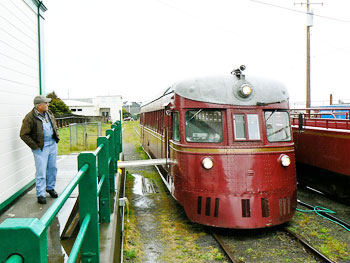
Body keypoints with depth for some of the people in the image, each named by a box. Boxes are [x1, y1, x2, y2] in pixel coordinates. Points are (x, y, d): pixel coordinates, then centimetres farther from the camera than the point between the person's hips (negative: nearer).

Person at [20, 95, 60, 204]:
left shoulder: (49, 113, 8)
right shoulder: (30, 118, -15)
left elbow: (55, 126, 23)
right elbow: (24, 135, -13)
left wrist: (57, 137, 12)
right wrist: (35, 146, -13)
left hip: (53, 145, 7)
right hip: (41, 147, -6)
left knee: (53, 168, 14)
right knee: (41, 171, -3)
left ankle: (50, 188, 32)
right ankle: (40, 194, 8)